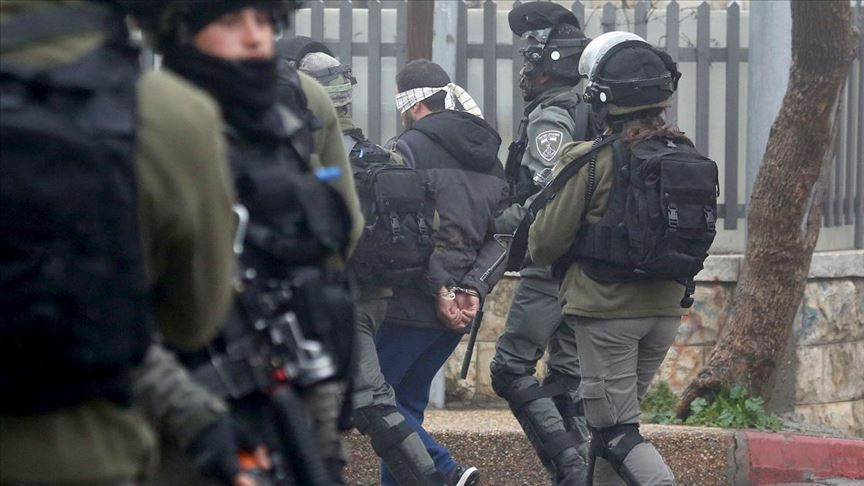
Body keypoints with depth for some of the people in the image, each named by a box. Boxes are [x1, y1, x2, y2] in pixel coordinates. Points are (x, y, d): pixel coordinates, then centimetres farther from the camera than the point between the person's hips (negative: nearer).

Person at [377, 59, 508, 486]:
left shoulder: (407, 148, -7)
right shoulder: (489, 159, 16)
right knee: (405, 402, 16)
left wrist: (440, 289, -13)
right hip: (458, 311, 8)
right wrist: (473, 288, -2)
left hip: (409, 306, -8)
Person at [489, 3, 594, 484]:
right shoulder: (590, 115, 16)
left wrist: (493, 225, -17)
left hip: (553, 262, -9)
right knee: (568, 373, 12)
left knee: (512, 369, -7)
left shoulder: (549, 119, -13)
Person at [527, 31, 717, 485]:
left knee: (617, 432, -4)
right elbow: (692, 238, 11)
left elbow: (544, 243, -8)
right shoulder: (687, 157, 3)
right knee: (615, 418, 20)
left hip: (606, 311, -7)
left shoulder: (591, 162, -14)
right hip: (665, 311, 7)